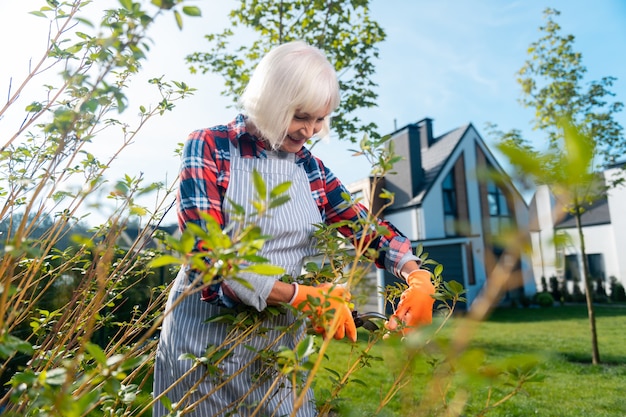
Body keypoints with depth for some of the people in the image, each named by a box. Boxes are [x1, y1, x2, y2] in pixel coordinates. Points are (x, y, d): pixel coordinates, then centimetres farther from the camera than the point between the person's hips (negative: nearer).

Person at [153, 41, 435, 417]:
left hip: (279, 344, 4)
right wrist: (300, 296, -25)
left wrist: (417, 276, -15)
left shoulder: (309, 167, 3)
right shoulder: (210, 148, -12)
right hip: (205, 344, -4)